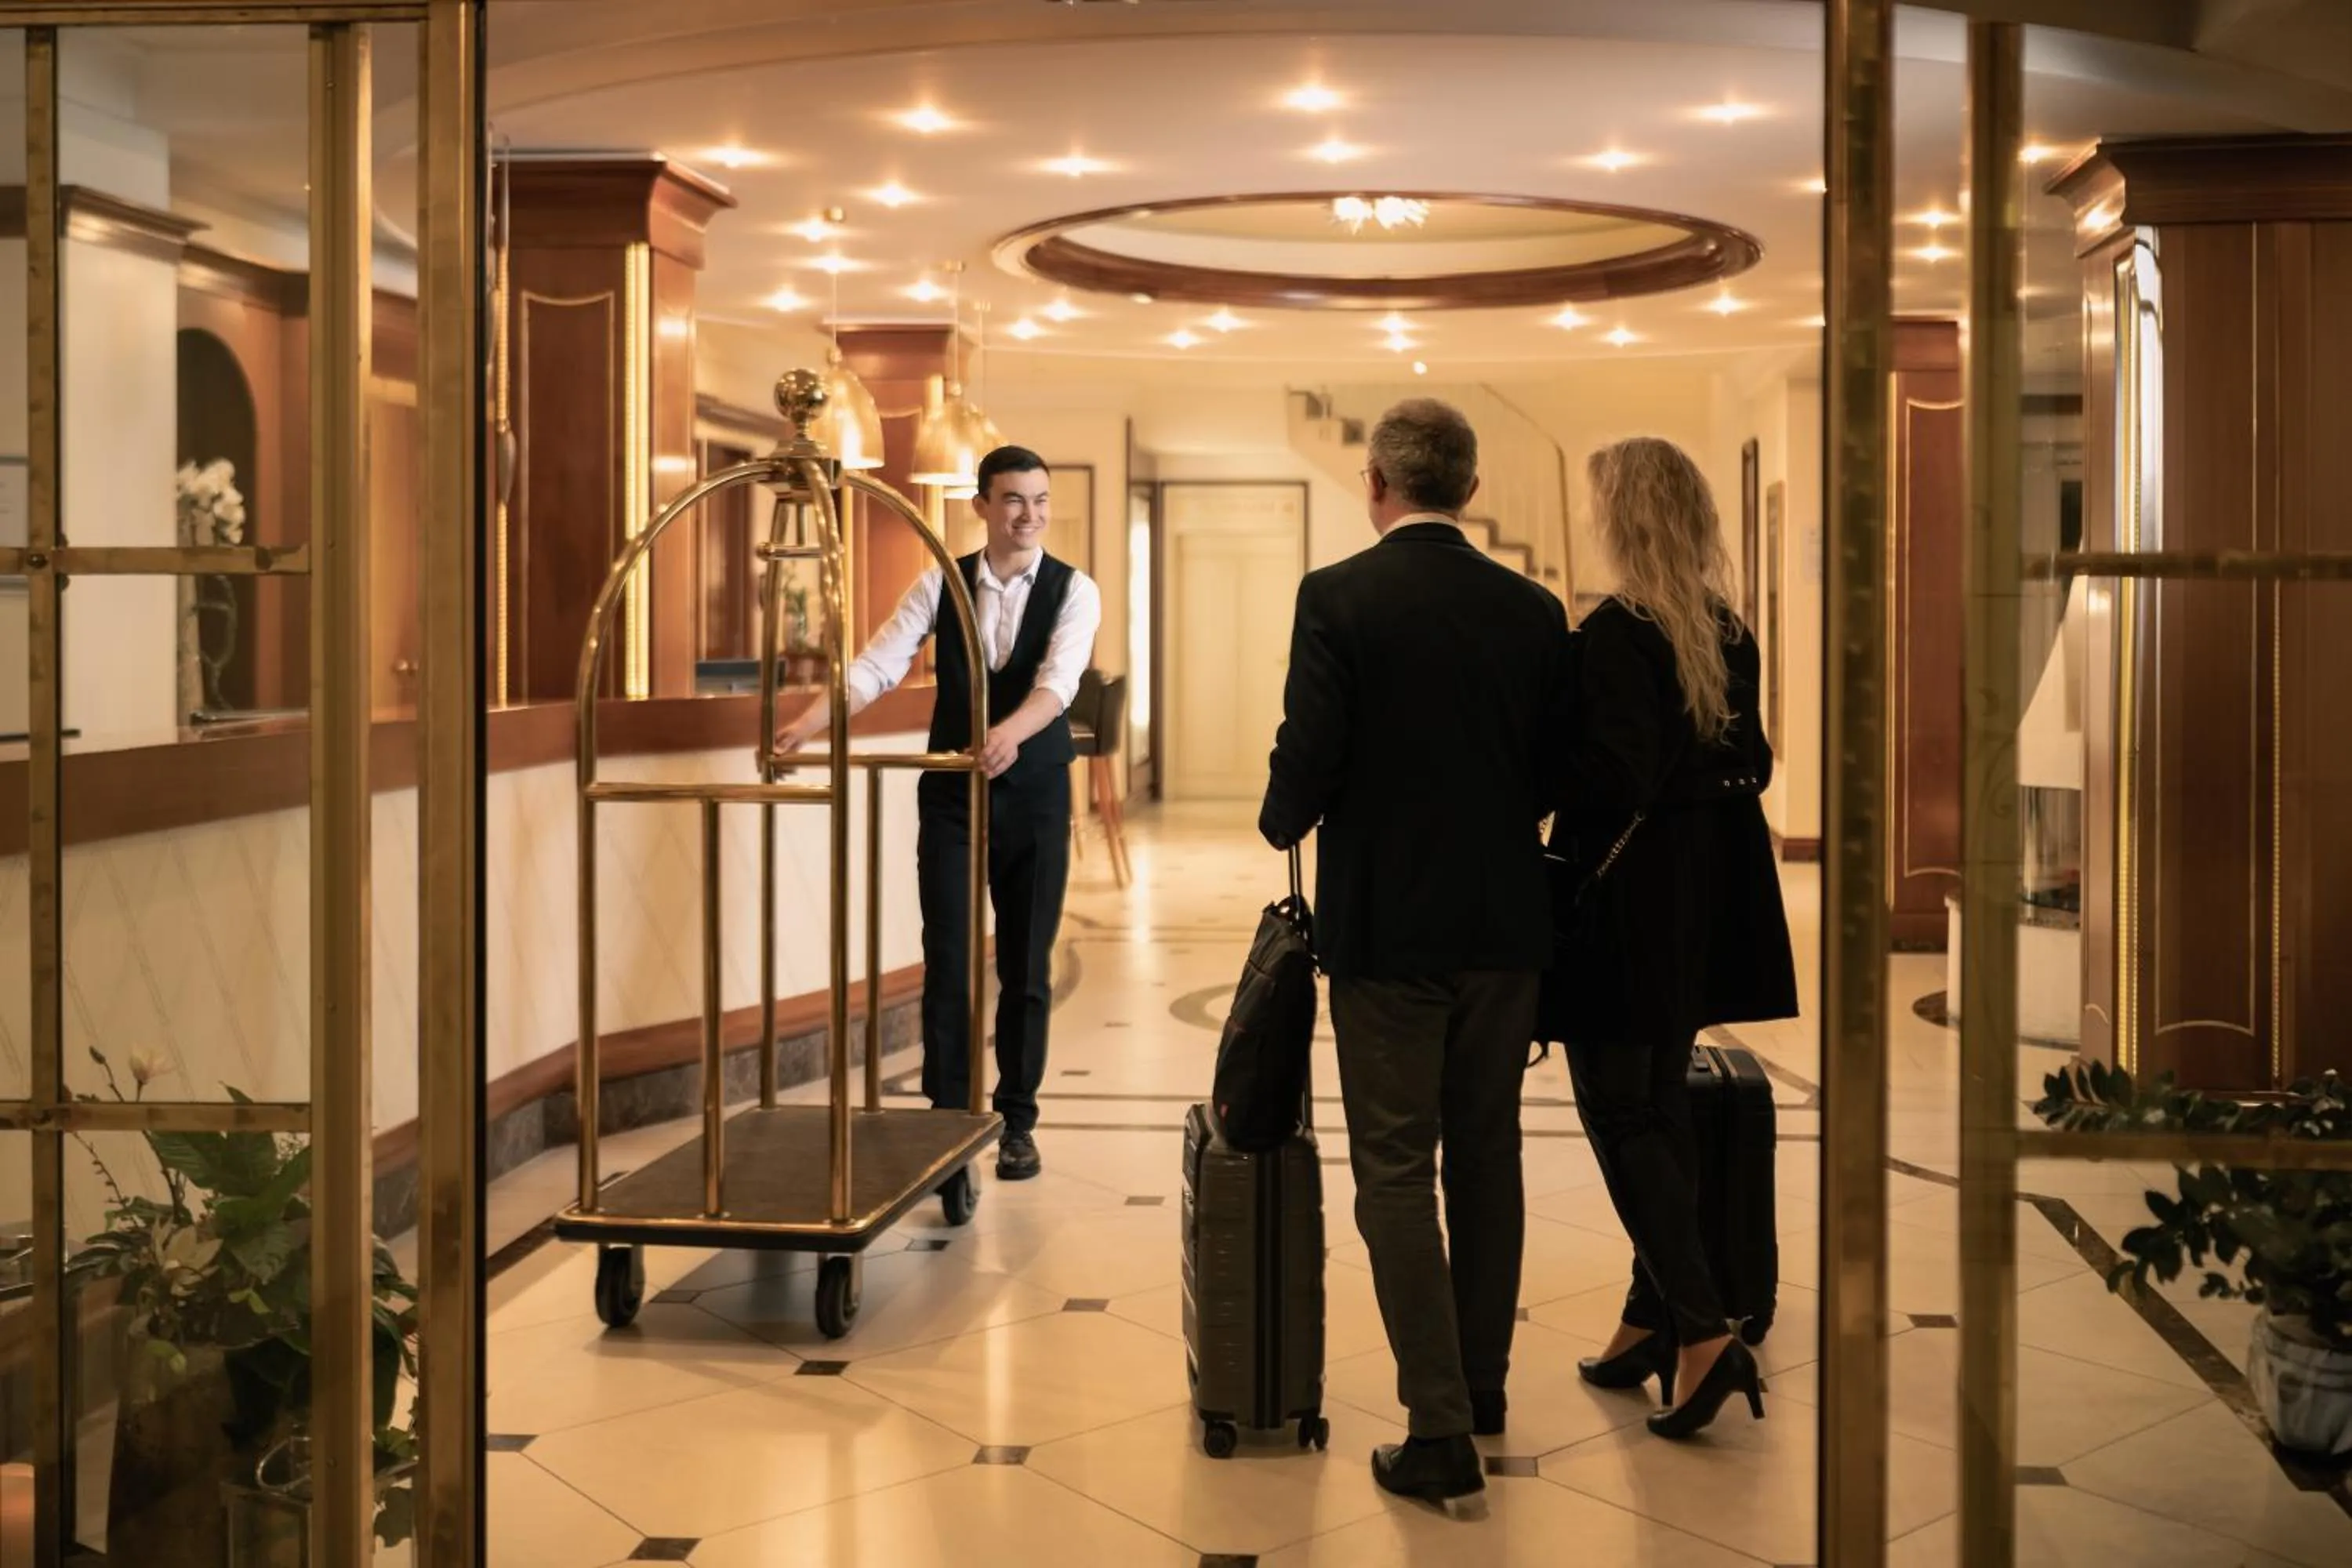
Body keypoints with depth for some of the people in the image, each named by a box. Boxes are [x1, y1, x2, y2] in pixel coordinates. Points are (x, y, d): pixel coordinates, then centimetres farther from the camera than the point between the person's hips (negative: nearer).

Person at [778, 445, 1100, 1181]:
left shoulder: (1074, 590, -6)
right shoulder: (939, 584, 0)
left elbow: (1059, 679, -23)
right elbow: (879, 663, -10)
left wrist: (1010, 733, -43)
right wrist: (811, 722, -26)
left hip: (1034, 796, -1)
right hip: (950, 795, 1)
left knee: (1026, 968, 7)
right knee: (946, 963, 0)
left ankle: (1016, 1122, 20)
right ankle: (947, 1117, 11)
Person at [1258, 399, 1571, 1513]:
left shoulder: (1338, 598, -12)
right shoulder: (1533, 610, 1)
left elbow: (1308, 762, -15)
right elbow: (1554, 773, 4)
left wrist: (1284, 825, 7)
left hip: (1385, 926, -4)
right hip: (1504, 922, 5)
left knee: (1397, 1171, 2)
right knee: (1487, 1159, 17)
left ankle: (1440, 1431, 1)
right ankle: (1483, 1386, 31)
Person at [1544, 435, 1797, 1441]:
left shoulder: (1617, 632, -17)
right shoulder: (1727, 631, 7)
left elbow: (1619, 775, -23)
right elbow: (1749, 762, 11)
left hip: (1628, 898, -8)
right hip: (1705, 899, 8)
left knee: (1620, 1114, -1)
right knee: (1661, 1109, 16)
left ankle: (1703, 1334, -7)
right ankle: (1651, 1321, 25)